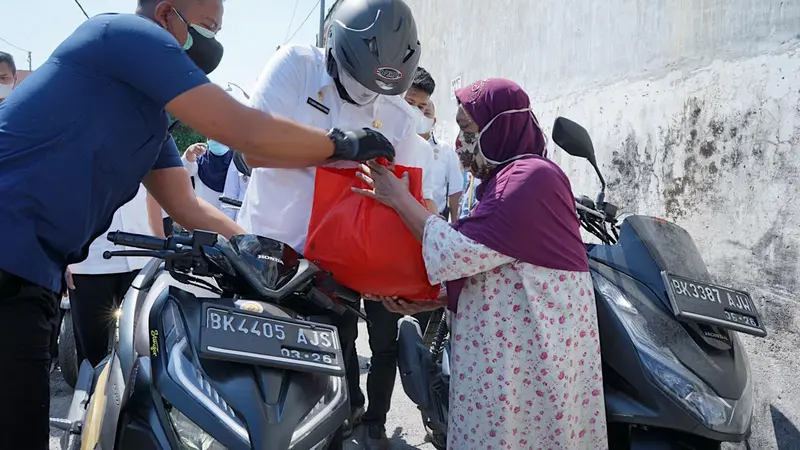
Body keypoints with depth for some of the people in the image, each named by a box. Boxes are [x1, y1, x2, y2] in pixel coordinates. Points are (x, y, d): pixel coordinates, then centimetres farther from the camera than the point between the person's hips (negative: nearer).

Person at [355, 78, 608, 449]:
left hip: (527, 350, -9)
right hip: (513, 346, 9)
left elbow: (464, 252, -19)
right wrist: (428, 301, 7)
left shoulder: (531, 176, -14)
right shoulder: (506, 180, 18)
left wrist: (399, 199, -10)